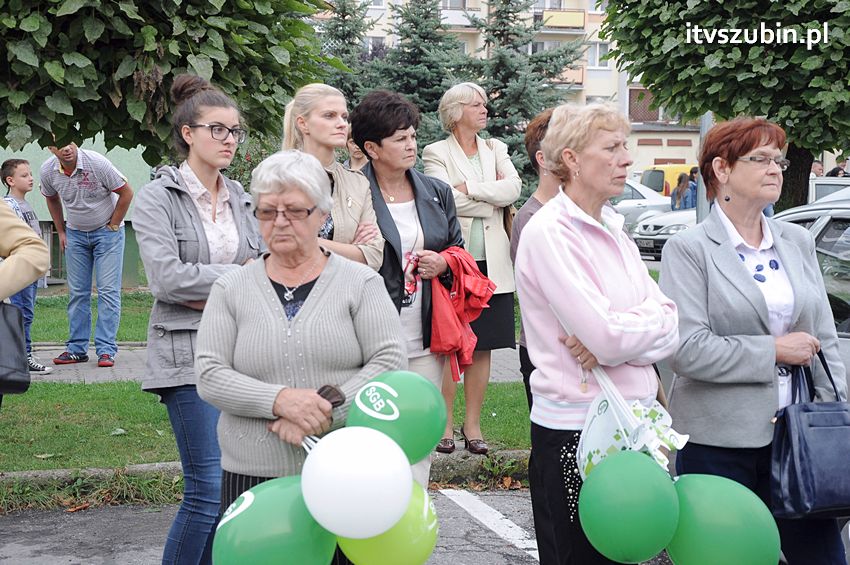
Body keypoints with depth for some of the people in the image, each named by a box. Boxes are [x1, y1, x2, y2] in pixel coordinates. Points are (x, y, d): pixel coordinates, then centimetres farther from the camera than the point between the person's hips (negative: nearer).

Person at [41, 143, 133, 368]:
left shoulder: (97, 163, -23)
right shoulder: (48, 171, -10)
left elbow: (126, 193, -13)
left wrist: (112, 226, -9)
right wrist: (61, 232, 8)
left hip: (107, 231, -4)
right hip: (75, 233, 4)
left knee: (108, 290, -8)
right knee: (77, 292, 5)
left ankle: (106, 350, -7)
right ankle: (77, 349, 12)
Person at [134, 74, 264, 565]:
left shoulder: (241, 198, 14)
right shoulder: (159, 197, -2)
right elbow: (166, 277, -14)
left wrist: (210, 295, -8)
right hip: (190, 354, -5)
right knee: (210, 489, -9)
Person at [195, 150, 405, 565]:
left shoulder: (360, 283, 4)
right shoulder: (231, 290, 8)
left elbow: (388, 363, -4)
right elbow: (210, 376, 0)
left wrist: (324, 411, -16)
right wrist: (279, 400, -16)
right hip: (252, 479, 1)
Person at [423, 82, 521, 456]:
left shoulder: (495, 150, 14)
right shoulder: (436, 153, 1)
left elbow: (513, 188, -4)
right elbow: (446, 200, -15)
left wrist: (470, 189, -12)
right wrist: (493, 197, -5)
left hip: (490, 264, 4)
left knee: (482, 347, 6)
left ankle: (473, 424, 13)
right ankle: (445, 424, 7)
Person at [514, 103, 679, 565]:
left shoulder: (613, 231, 11)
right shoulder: (548, 232, -13)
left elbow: (671, 331, 3)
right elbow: (607, 336, -22)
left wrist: (614, 339, -15)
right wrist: (651, 321, -3)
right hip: (574, 430, -7)